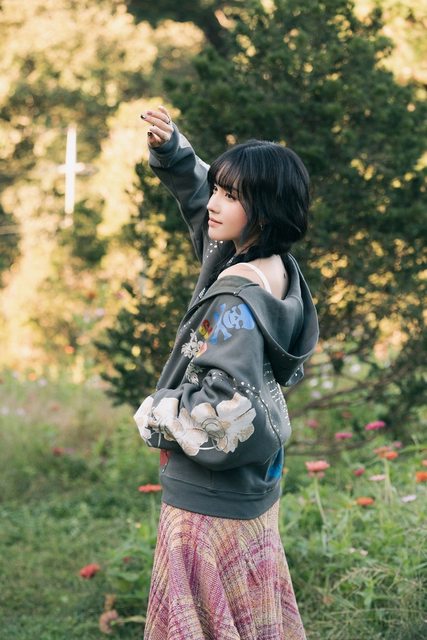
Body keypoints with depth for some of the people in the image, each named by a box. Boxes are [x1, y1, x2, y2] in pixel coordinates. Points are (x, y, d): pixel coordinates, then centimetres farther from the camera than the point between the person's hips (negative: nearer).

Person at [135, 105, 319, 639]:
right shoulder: (278, 267, 0)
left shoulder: (237, 302, -25)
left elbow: (228, 413, -30)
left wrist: (155, 414, -15)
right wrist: (169, 149, 1)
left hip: (211, 501, -9)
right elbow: (197, 197, 16)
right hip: (255, 490, 9)